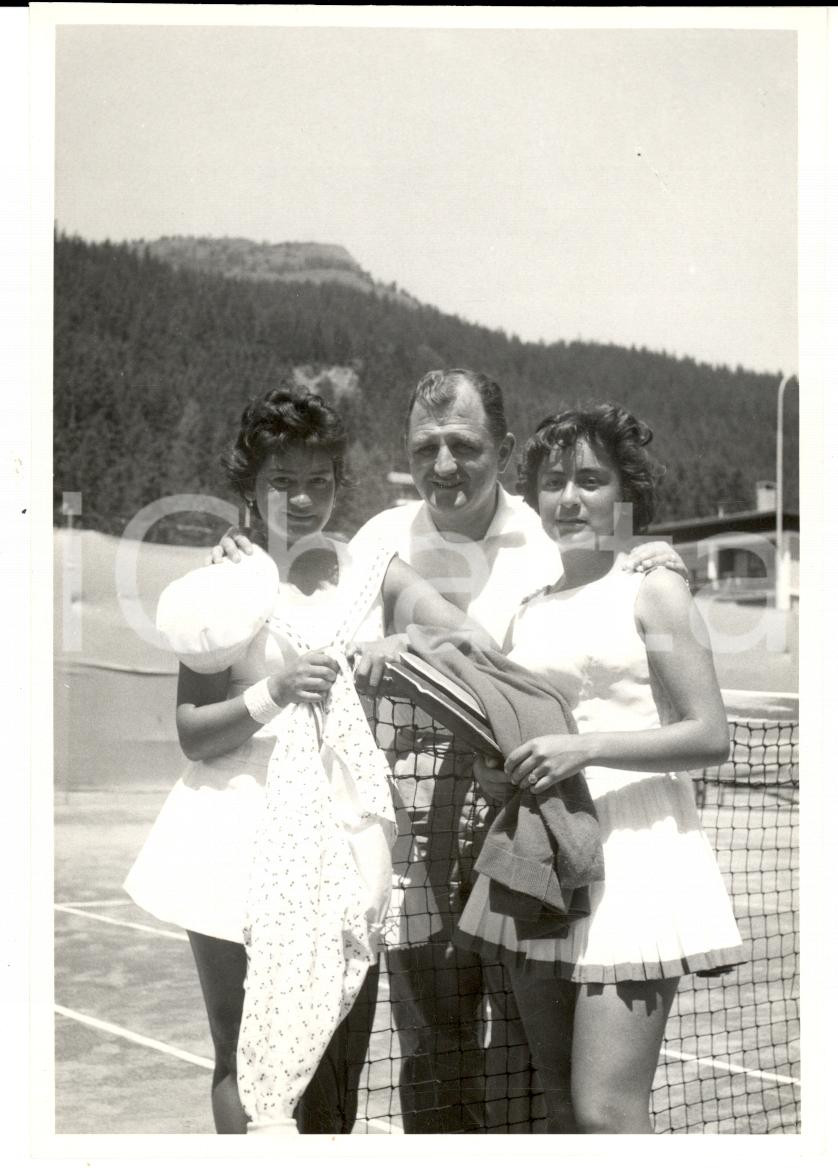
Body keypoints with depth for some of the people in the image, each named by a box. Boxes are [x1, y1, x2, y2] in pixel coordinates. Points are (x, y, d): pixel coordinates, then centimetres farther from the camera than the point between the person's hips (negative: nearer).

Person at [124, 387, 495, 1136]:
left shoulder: (374, 575, 7)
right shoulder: (225, 588, 5)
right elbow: (192, 734, 0)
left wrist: (404, 645, -25)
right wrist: (273, 694, -18)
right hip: (241, 840, -1)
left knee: (337, 1064, 4)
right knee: (243, 1060, 2)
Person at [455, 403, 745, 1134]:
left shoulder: (651, 591, 0)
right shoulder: (525, 611, 15)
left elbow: (712, 737, -7)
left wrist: (586, 748, -18)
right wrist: (492, 772, 2)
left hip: (631, 855, -6)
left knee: (605, 1108, -12)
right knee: (561, 1104, 11)